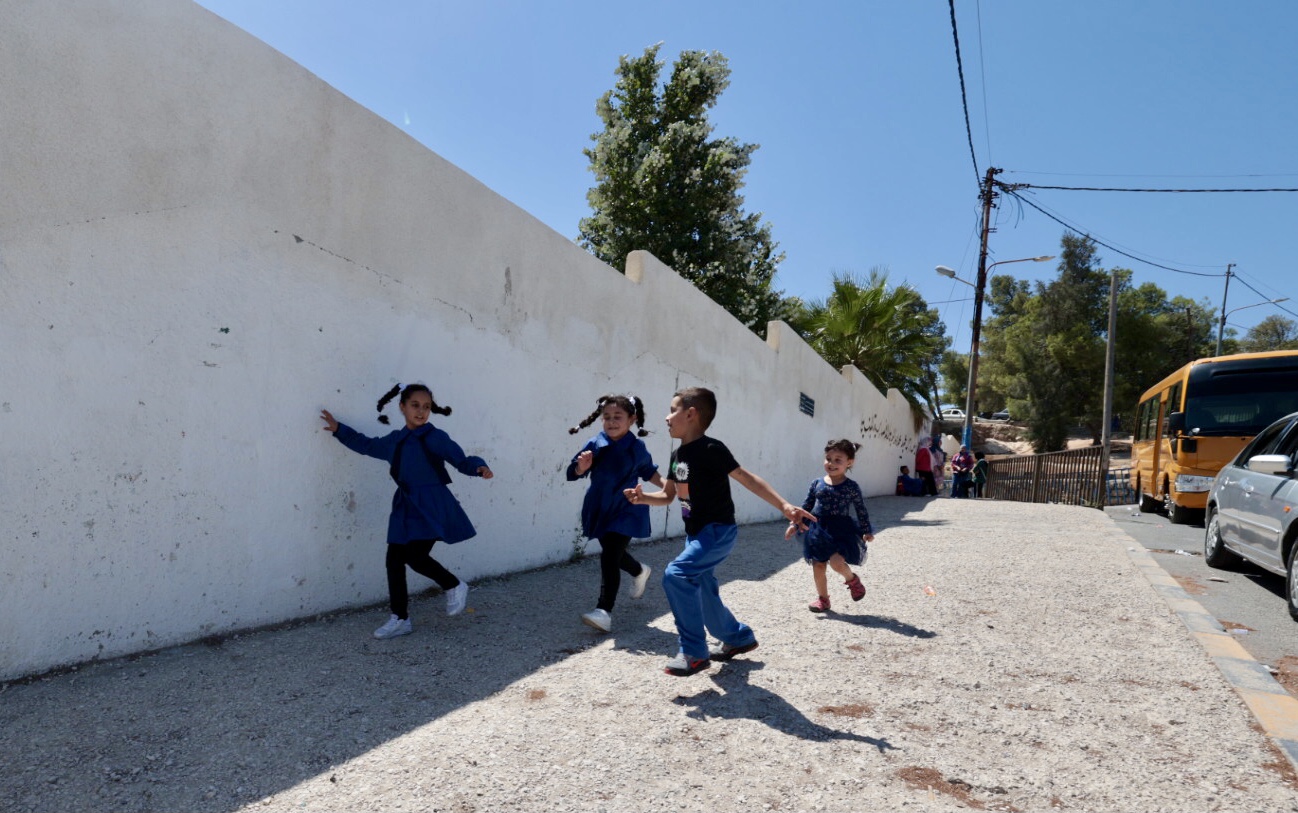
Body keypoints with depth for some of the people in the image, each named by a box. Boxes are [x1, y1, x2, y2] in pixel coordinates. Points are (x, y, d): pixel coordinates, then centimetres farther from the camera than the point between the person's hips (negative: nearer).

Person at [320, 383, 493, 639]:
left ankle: (455, 586, 10)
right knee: (394, 560, 5)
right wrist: (339, 429, 27)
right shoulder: (394, 440, 11)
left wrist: (479, 467, -27)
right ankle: (400, 619, 18)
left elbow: (462, 460, -8)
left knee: (415, 556, -17)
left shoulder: (435, 438, -7)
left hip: (431, 507, -7)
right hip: (406, 507, 7)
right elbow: (367, 445, 28)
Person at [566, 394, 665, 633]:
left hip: (626, 510, -4)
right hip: (599, 509, 4)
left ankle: (604, 611, -13)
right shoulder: (595, 445, -8)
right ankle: (640, 572, 54)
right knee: (613, 554, 22)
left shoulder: (637, 448, -7)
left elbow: (648, 471, 13)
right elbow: (573, 473, -8)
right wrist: (582, 467, -29)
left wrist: (665, 485, -1)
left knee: (609, 557, -16)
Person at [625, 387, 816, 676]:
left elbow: (747, 479, -20)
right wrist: (643, 497, -5)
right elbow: (667, 496, 14)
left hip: (719, 531, -9)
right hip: (696, 533, 9)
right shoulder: (677, 455, 7)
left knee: (676, 575, -23)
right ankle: (739, 638, 41)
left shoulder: (710, 449, -18)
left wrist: (784, 506, -27)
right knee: (703, 592, 16)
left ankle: (695, 653, -13)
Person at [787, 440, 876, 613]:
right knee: (817, 565, 7)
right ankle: (822, 598, 25)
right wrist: (794, 524, 6)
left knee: (836, 561, -20)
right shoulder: (817, 483, 3)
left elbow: (861, 511, 1)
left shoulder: (851, 487, -5)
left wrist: (867, 531, -1)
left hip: (841, 530, -4)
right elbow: (806, 506, 9)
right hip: (819, 529, 4)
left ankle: (852, 580, 13)